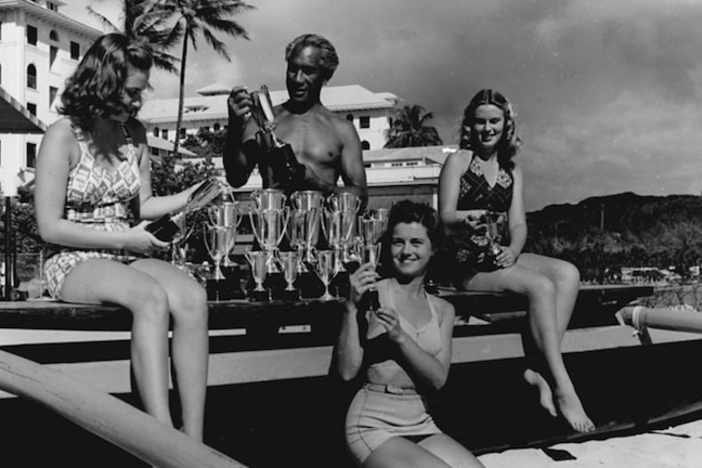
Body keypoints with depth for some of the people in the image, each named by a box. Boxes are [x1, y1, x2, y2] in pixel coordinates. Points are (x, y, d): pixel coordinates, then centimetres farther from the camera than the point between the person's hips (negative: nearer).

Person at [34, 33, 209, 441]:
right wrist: (123, 239, -14)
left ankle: (194, 444, -32)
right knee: (152, 297, -36)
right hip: (75, 263, -5)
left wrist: (186, 198, -1)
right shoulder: (63, 137, -8)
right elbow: (50, 227, -10)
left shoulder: (135, 134, 11)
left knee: (193, 296, -28)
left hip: (128, 256, 5)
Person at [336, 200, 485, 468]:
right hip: (374, 425, -5)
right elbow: (347, 371, -11)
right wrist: (352, 307, -21)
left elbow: (438, 378, -4)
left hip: (420, 423, 5)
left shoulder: (442, 310, 9)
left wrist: (400, 337, -18)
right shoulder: (373, 294, -7)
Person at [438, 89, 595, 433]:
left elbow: (518, 224, 8)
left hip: (501, 254, 6)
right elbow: (445, 215, -8)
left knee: (568, 273, -20)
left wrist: (513, 250, -15)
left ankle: (540, 370, -28)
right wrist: (467, 218, -31)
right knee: (541, 286, -28)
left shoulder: (513, 172, 18)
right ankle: (563, 389, -27)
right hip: (467, 262, -6)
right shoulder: (458, 161, 2)